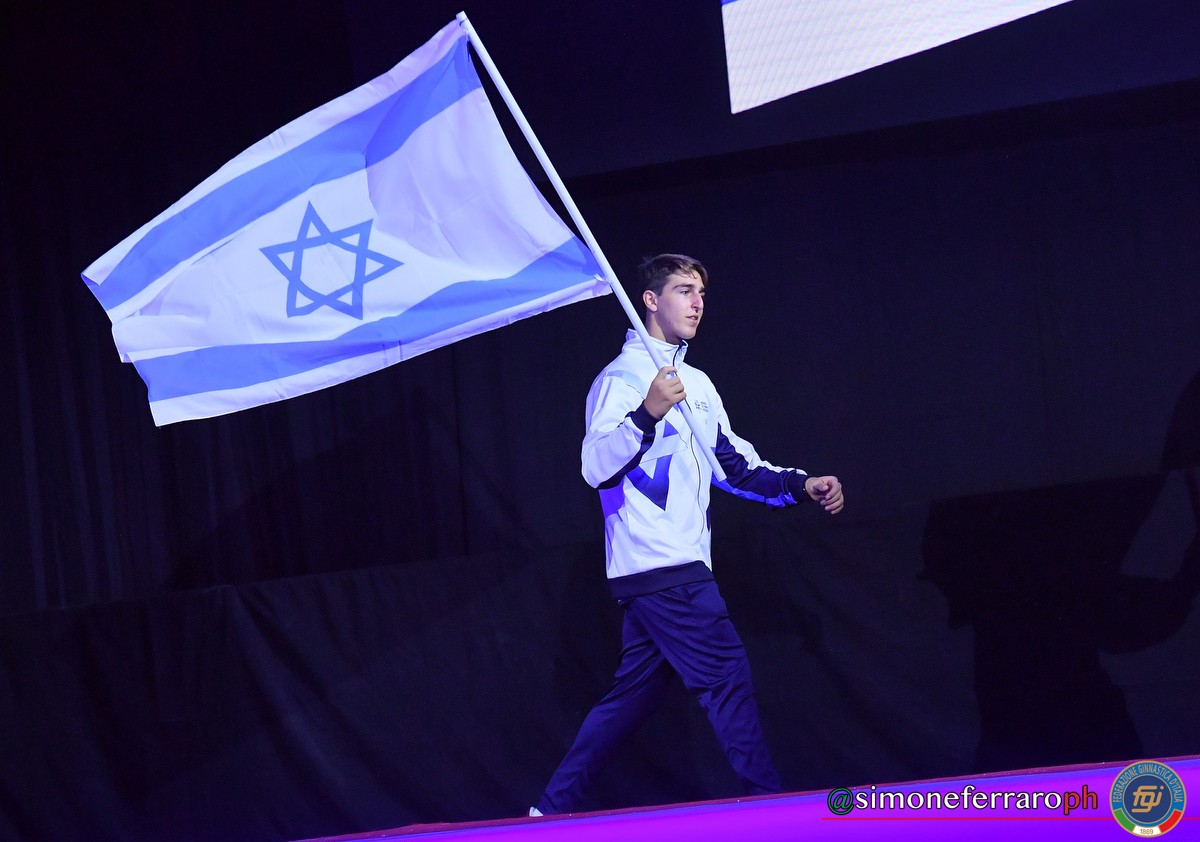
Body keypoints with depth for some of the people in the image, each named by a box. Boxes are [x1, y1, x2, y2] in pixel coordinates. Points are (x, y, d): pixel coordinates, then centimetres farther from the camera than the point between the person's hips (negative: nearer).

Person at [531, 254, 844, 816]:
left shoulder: (698, 385, 21)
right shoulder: (622, 378, -6)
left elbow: (737, 467, 25)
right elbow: (596, 469, -16)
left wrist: (801, 486, 11)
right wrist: (648, 413, -29)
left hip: (683, 566, 9)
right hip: (656, 565, -9)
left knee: (633, 694, 8)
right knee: (727, 675, -11)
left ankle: (553, 809, 13)